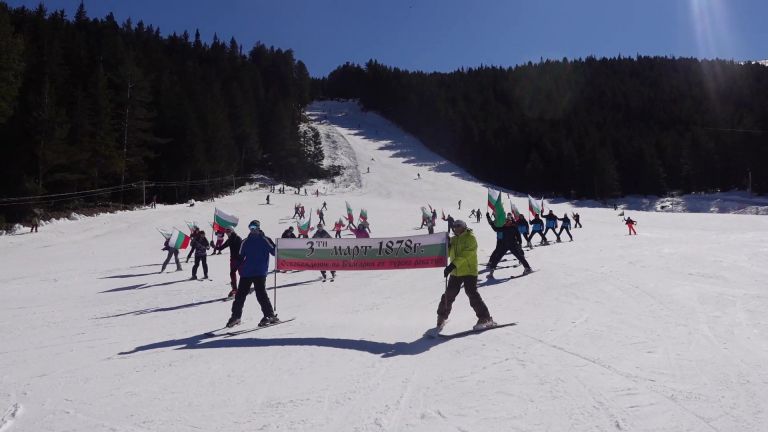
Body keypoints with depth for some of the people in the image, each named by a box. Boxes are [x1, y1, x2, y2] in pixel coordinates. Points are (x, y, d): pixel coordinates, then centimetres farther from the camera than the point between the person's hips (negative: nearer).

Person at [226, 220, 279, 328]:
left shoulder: (265, 240, 1)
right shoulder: (246, 242, 14)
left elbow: (275, 252, -2)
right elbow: (241, 257, 18)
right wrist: (239, 267, 9)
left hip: (260, 273, -5)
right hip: (246, 273, 5)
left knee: (261, 294, -12)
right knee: (240, 294, 6)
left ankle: (270, 316, -4)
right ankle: (236, 316, 20)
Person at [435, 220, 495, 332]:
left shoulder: (470, 238, -6)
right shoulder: (453, 239, 16)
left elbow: (465, 254, -19)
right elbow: (447, 254, 15)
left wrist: (452, 265, -27)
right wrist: (446, 246, -6)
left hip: (469, 271, -6)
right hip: (455, 272, 6)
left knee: (472, 293, -15)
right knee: (449, 295, 8)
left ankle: (485, 319, -8)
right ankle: (442, 316, 25)